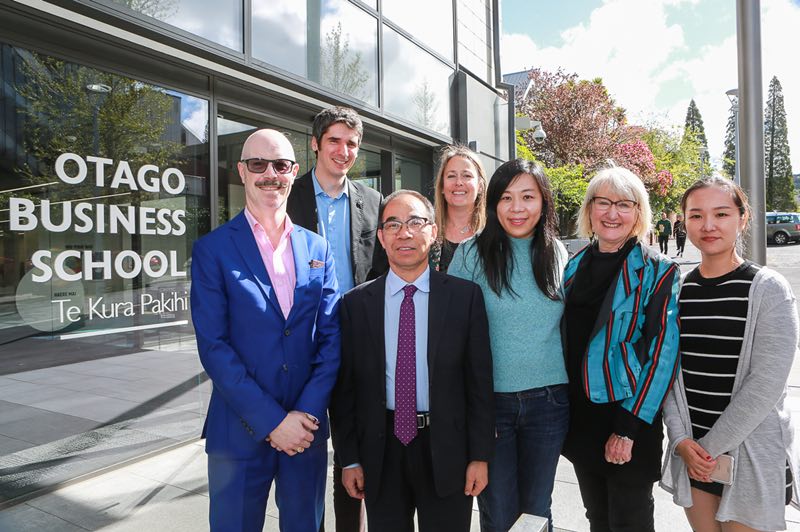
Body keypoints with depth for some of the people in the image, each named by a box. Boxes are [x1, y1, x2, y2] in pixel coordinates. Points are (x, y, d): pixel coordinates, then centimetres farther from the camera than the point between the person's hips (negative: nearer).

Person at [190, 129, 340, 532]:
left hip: (307, 429, 3)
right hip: (240, 434, -3)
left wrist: (308, 413, -10)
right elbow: (213, 345, -11)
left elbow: (332, 337, 1)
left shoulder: (317, 249, 5)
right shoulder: (212, 250, -5)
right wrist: (272, 420, -15)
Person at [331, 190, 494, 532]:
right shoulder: (356, 303, -1)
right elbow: (345, 385, 1)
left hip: (446, 451, -1)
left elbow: (480, 379, -3)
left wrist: (480, 455, -3)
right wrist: (350, 459, 1)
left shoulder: (465, 296, -4)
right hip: (380, 453, 1)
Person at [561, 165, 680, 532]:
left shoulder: (657, 272, -8)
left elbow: (663, 353, -13)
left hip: (629, 422, -4)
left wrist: (630, 427, -17)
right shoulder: (574, 267, 6)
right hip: (579, 416, 5)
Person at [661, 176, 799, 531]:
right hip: (691, 453, 3)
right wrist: (681, 439, -9)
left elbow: (766, 383, -15)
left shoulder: (768, 289, -10)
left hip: (754, 455, -3)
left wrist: (711, 446, -14)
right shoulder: (677, 290, 0)